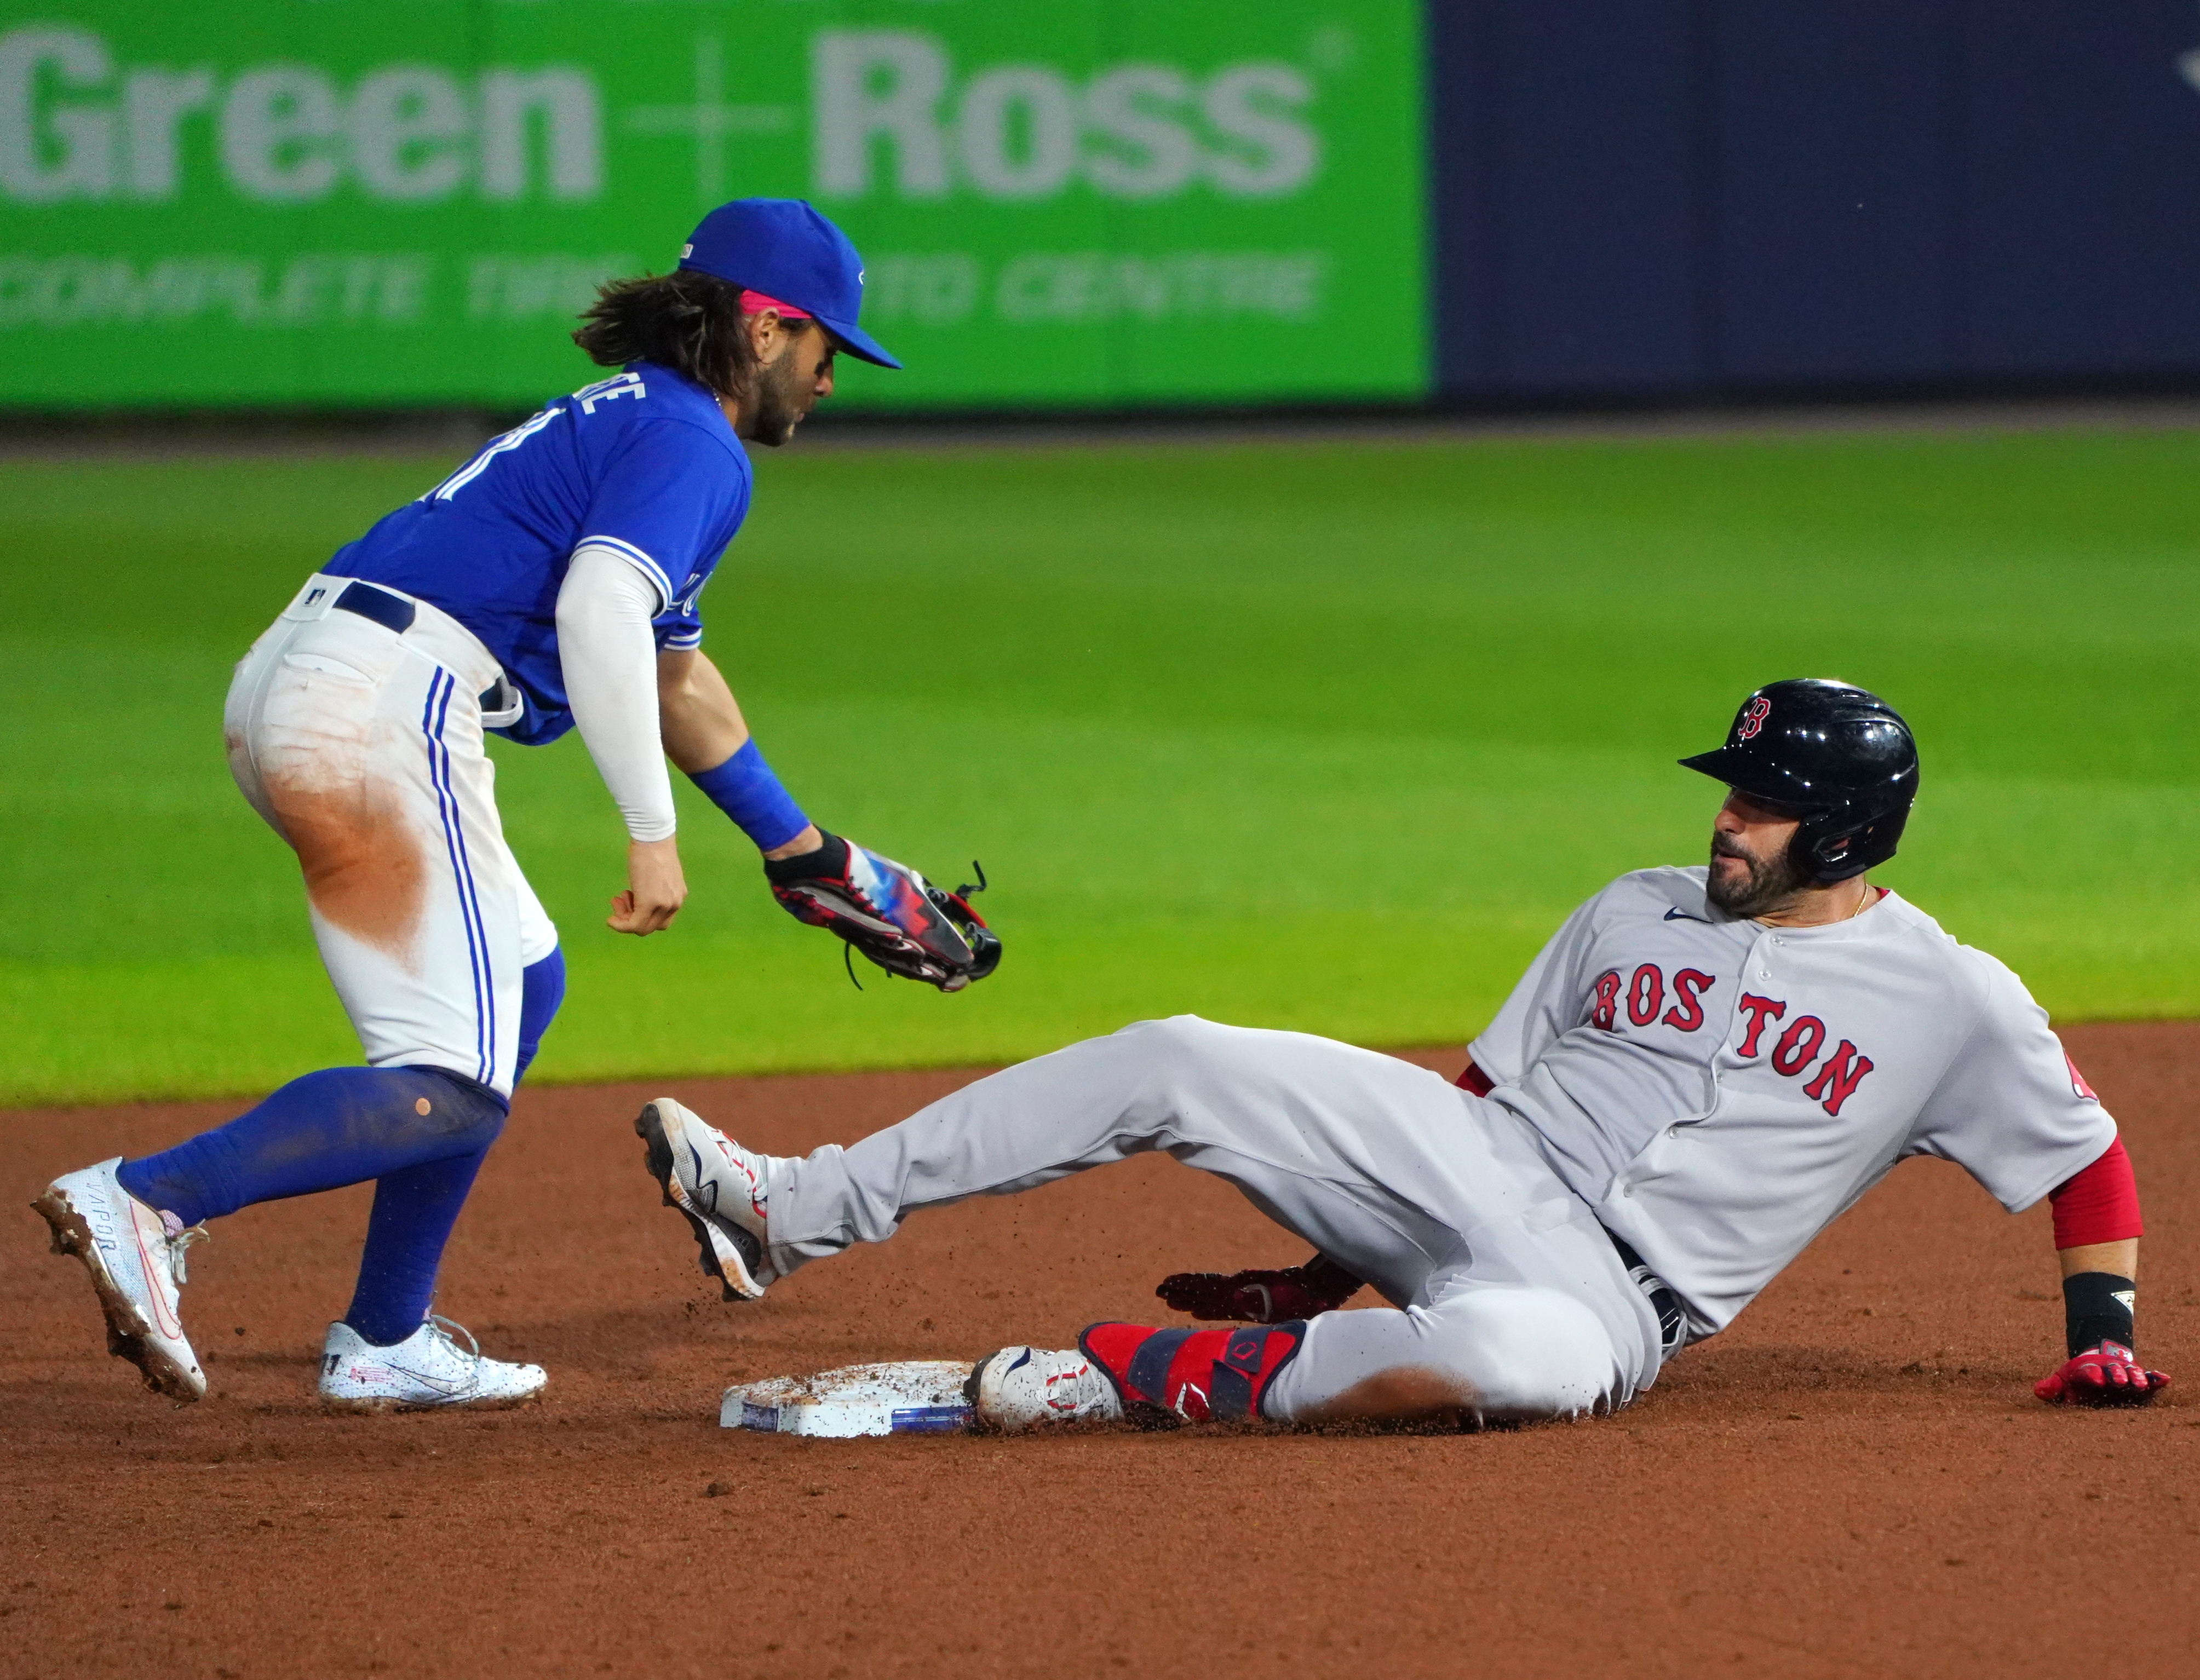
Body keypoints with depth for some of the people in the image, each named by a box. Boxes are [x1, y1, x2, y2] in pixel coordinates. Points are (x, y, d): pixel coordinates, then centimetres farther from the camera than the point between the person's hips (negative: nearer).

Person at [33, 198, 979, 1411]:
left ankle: (385, 1345, 21)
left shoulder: (626, 423, 30)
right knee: (455, 1086, -11)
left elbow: (672, 671, 41)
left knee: (519, 983, 24)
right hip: (382, 710, -10)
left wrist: (796, 849, 49)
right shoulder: (693, 446, -1)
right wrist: (651, 833, -20)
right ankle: (145, 1200, -28)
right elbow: (597, 613, -20)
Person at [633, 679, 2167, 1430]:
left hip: (1607, 1288, -5)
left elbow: (2090, 1162, 6)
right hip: (1472, 1161, 5)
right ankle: (796, 1215, -9)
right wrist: (1333, 1261, 14)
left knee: (1531, 1355, -44)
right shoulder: (1639, 915, 16)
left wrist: (2105, 1335, -7)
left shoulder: (1955, 1003, 0)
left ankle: (1155, 1378, -31)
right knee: (1178, 1064, -12)